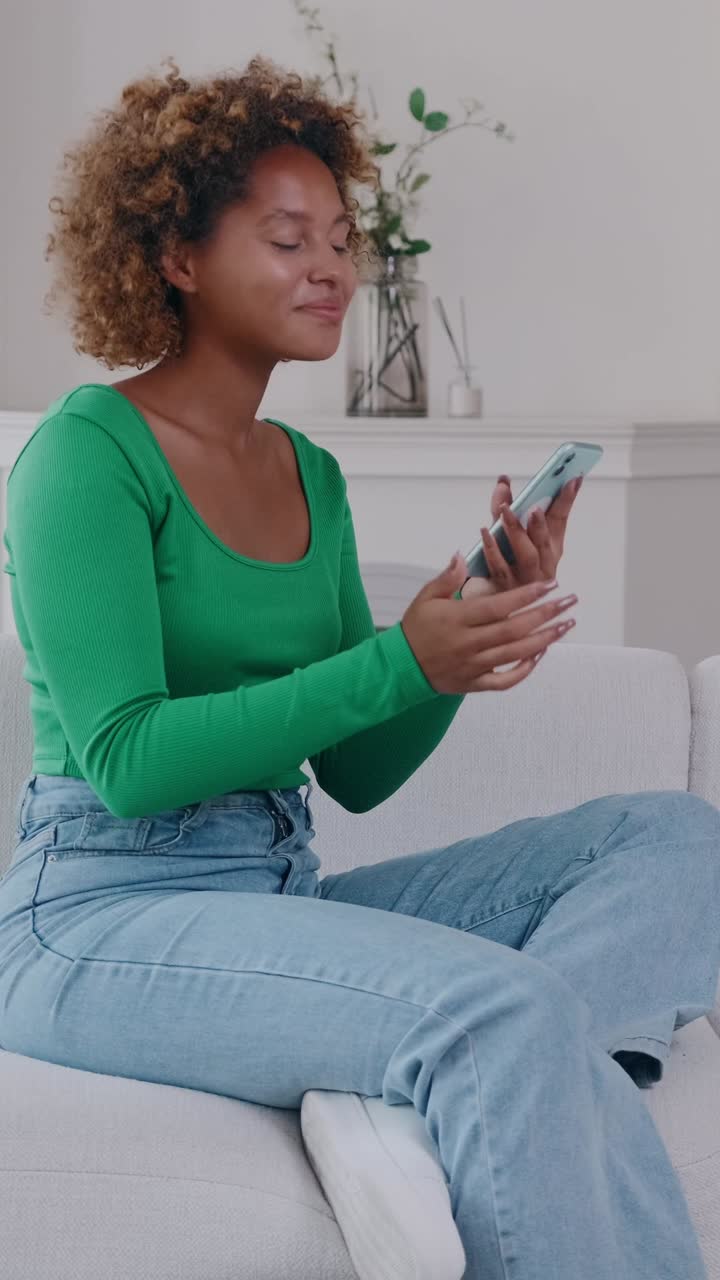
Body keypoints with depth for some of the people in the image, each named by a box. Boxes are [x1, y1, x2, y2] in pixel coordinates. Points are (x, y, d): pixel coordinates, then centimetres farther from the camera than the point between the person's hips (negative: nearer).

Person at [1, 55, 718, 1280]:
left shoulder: (311, 475, 15)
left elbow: (360, 775, 14)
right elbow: (127, 760, -17)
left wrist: (482, 621, -3)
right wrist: (400, 662, -21)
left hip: (278, 899, 8)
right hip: (107, 920, -8)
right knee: (510, 1015, -32)